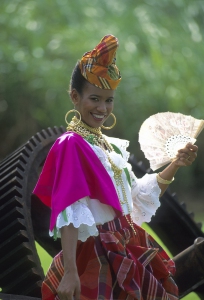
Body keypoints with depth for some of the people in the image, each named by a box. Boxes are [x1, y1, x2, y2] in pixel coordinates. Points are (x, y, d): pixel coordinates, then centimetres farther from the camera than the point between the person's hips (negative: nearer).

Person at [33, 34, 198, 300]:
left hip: (126, 248, 8)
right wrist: (69, 272, -29)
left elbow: (139, 197, 18)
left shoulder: (110, 146, 11)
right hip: (96, 255, -8)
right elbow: (69, 214, -21)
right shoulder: (71, 145, -13)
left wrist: (176, 165, 7)